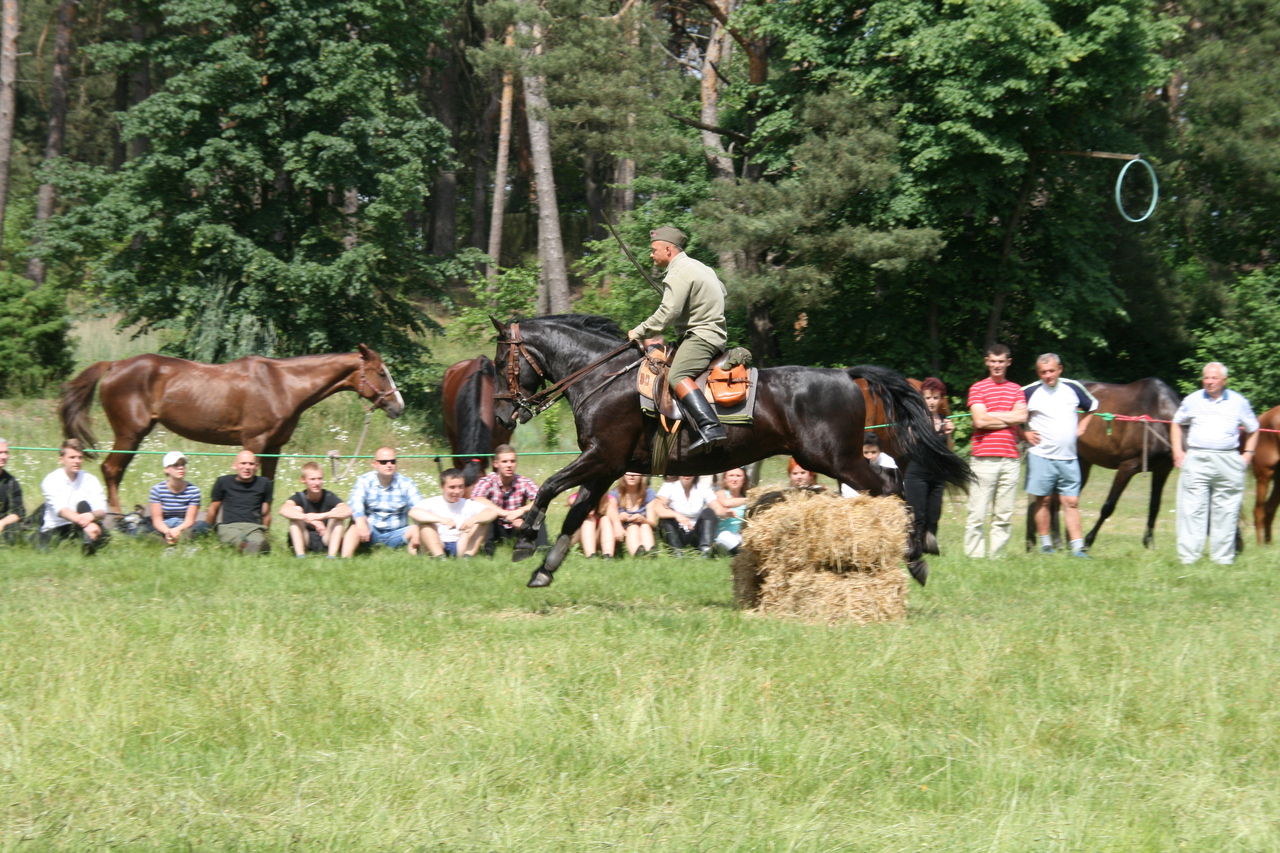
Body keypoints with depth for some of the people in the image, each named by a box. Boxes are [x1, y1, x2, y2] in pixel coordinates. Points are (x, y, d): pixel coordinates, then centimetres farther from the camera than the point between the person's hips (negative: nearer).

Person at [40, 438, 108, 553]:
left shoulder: (90, 480, 2)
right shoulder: (52, 480, -6)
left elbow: (102, 512, -9)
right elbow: (61, 510, -22)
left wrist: (92, 515, -36)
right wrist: (84, 522, -41)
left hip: (80, 530, 2)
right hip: (55, 530, -2)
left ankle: (88, 545, -48)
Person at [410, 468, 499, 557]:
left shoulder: (469, 505, 6)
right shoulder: (433, 503, 0)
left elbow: (493, 512, -9)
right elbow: (413, 512, -20)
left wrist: (473, 520, -31)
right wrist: (441, 520, -34)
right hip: (437, 547, -1)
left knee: (482, 522, -10)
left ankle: (468, 555, -26)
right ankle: (439, 556, -32)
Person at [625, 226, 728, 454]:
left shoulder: (679, 274, -13)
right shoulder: (698, 267, 19)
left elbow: (668, 312, -22)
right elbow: (721, 291, 34)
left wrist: (639, 333, -14)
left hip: (701, 336, -11)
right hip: (715, 332, 11)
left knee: (677, 375, -28)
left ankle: (710, 427, -47)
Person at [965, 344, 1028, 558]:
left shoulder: (1016, 390, 15)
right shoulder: (978, 389, 5)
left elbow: (1022, 416, -2)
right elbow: (980, 420, -9)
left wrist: (991, 415, -5)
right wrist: (1008, 419, -1)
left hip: (1010, 459, 4)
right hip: (983, 458, -4)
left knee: (1004, 515, 4)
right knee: (977, 515, -6)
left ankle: (997, 556, 9)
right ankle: (974, 557, -3)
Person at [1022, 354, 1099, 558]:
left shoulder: (1073, 388, 6)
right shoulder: (1029, 392, -5)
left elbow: (1092, 407, 23)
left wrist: (1081, 427, 11)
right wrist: (1024, 434, -5)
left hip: (1068, 457, 2)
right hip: (1041, 456, -2)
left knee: (1071, 502, 1)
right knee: (1043, 500, 3)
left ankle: (1078, 548, -1)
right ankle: (1045, 545, 12)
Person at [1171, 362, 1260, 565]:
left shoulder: (1239, 402, 6)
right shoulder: (1192, 401, 7)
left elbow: (1253, 430, 17)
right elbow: (1177, 424, 21)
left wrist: (1248, 454, 4)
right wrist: (1177, 451, 10)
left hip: (1228, 463, 0)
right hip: (1196, 461, 0)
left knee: (1225, 510, 3)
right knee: (1192, 510, -4)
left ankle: (1223, 558, 11)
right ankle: (1188, 557, -1)